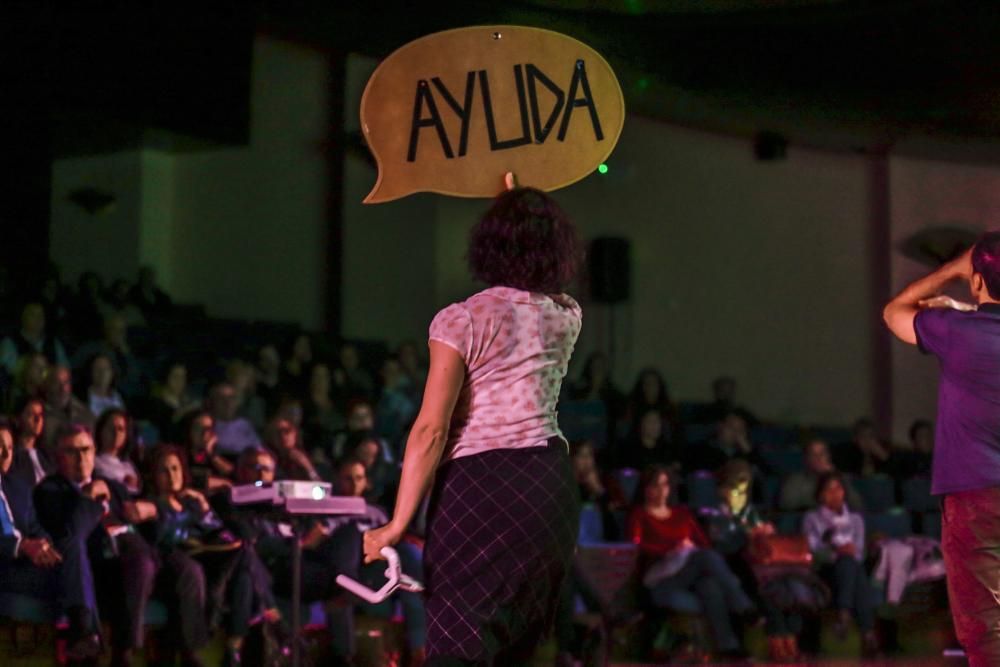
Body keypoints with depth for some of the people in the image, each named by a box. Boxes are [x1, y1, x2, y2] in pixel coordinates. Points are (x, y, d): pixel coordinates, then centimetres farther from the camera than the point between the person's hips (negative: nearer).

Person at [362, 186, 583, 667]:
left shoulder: (462, 320, -7)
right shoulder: (567, 317, 9)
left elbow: (431, 431, -14)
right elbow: (544, 284, 37)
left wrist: (397, 524, -14)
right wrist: (527, 207, 46)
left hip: (479, 486, -5)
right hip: (552, 483, 5)